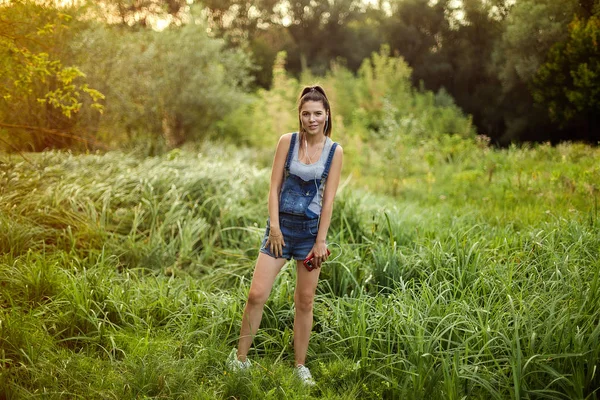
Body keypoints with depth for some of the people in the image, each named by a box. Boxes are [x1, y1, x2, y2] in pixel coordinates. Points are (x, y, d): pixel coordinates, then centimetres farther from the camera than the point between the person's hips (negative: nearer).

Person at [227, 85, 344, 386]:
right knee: (257, 294, -5)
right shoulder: (287, 142, -1)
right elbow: (274, 187, -1)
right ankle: (240, 358, 11)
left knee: (305, 302, 7)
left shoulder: (334, 151, -2)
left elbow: (328, 199, -3)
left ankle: (300, 366, 20)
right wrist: (274, 226, -8)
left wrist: (320, 240, -6)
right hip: (282, 224, 0)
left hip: (311, 228, 0)